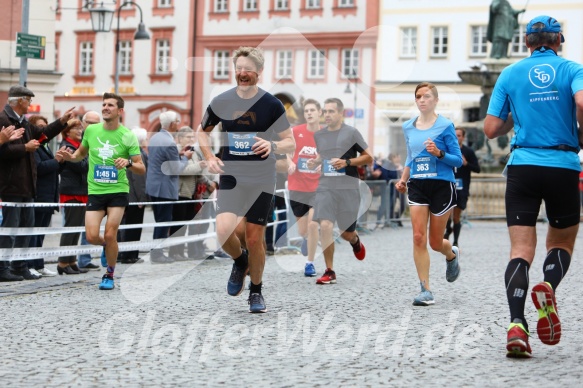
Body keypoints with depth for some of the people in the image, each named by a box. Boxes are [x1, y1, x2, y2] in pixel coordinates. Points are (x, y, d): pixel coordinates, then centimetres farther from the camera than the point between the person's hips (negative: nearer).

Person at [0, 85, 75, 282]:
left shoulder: (23, 122, 15)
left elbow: (42, 134, 29)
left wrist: (62, 121, 26)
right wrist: (25, 148, -17)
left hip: (25, 185, 10)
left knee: (26, 225, 14)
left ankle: (20, 267, 21)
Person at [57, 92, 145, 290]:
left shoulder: (128, 135, -6)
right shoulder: (91, 130, 3)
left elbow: (142, 169, -5)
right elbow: (82, 152, 22)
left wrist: (128, 163, -26)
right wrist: (71, 157, 0)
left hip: (118, 191, -2)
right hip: (95, 191, 2)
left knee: (110, 235, -8)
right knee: (92, 237, -9)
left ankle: (109, 275, 15)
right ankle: (107, 247, 28)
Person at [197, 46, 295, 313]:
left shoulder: (272, 105, -4)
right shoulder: (221, 102, 2)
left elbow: (291, 143, 0)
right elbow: (202, 130, 19)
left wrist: (272, 145, -21)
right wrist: (209, 158, 3)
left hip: (261, 180, -1)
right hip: (230, 176, 1)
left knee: (254, 239, 2)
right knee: (223, 231, -19)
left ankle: (256, 292, 23)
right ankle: (240, 261, 15)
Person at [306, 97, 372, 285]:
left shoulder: (351, 133, -2)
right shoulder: (319, 135, 11)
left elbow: (368, 158, 1)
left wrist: (347, 162, -13)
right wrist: (315, 162, 7)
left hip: (348, 187, -2)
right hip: (325, 187, 3)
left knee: (346, 232, 3)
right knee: (325, 225, -15)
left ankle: (355, 241, 43)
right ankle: (329, 272, -6)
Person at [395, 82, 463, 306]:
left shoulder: (445, 126, -5)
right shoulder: (408, 127, 10)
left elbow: (458, 160, -5)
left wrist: (439, 153, -21)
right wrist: (403, 179, 11)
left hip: (442, 186, -4)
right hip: (417, 186, 4)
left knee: (435, 242, 5)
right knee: (418, 237, -10)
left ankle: (452, 255, 42)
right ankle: (426, 290, -7)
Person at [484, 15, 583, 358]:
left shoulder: (510, 74, 8)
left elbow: (491, 130, 5)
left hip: (522, 166, 1)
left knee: (521, 249, -2)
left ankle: (517, 324, -19)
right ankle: (549, 288, -15)